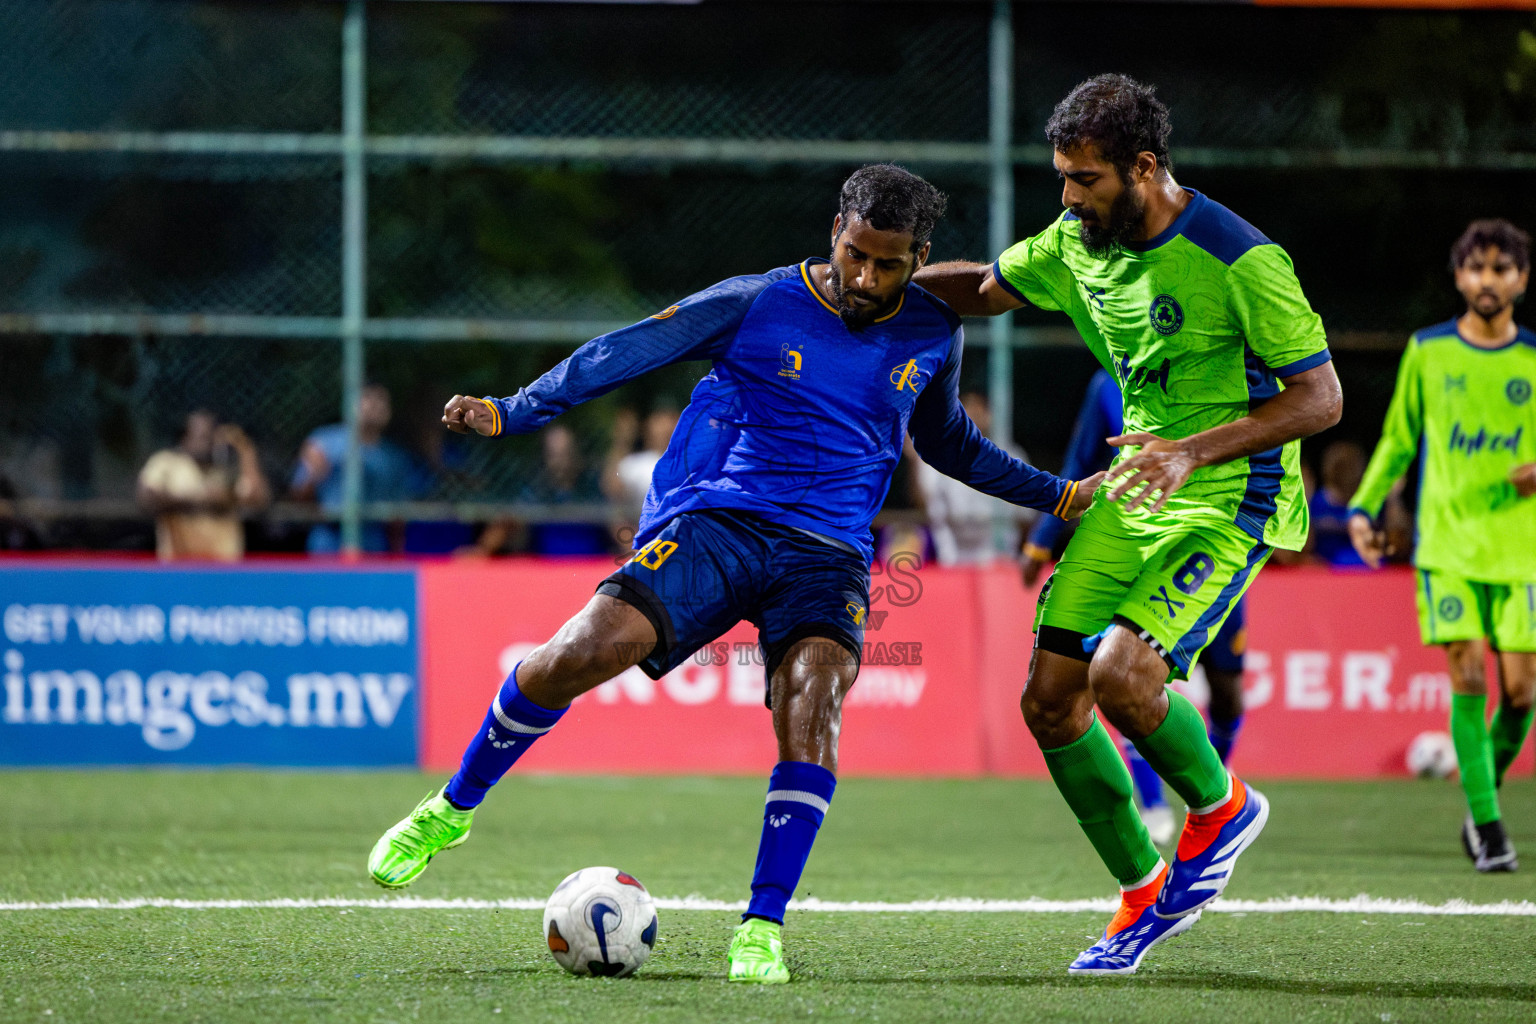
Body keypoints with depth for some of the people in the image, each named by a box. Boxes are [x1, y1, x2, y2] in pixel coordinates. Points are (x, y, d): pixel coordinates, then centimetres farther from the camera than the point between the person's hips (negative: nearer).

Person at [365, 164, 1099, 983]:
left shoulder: (932, 335, 12)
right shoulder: (759, 304, 1)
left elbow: (948, 445, 31)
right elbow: (625, 353, -3)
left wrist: (1058, 495, 30)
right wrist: (513, 411, -14)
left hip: (826, 554, 2)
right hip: (713, 523, -2)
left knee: (815, 694, -29)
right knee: (581, 652, -22)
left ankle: (762, 927, -24)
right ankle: (451, 809, 4)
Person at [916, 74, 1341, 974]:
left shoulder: (1240, 260, -20)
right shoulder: (1083, 240, 2)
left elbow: (1321, 397, -17)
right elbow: (987, 289, 20)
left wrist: (1193, 451, -27)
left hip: (1228, 503, -7)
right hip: (1134, 493, 8)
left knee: (1120, 675, -25)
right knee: (1049, 701, 0)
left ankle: (1220, 805, 6)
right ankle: (1145, 894, 17)